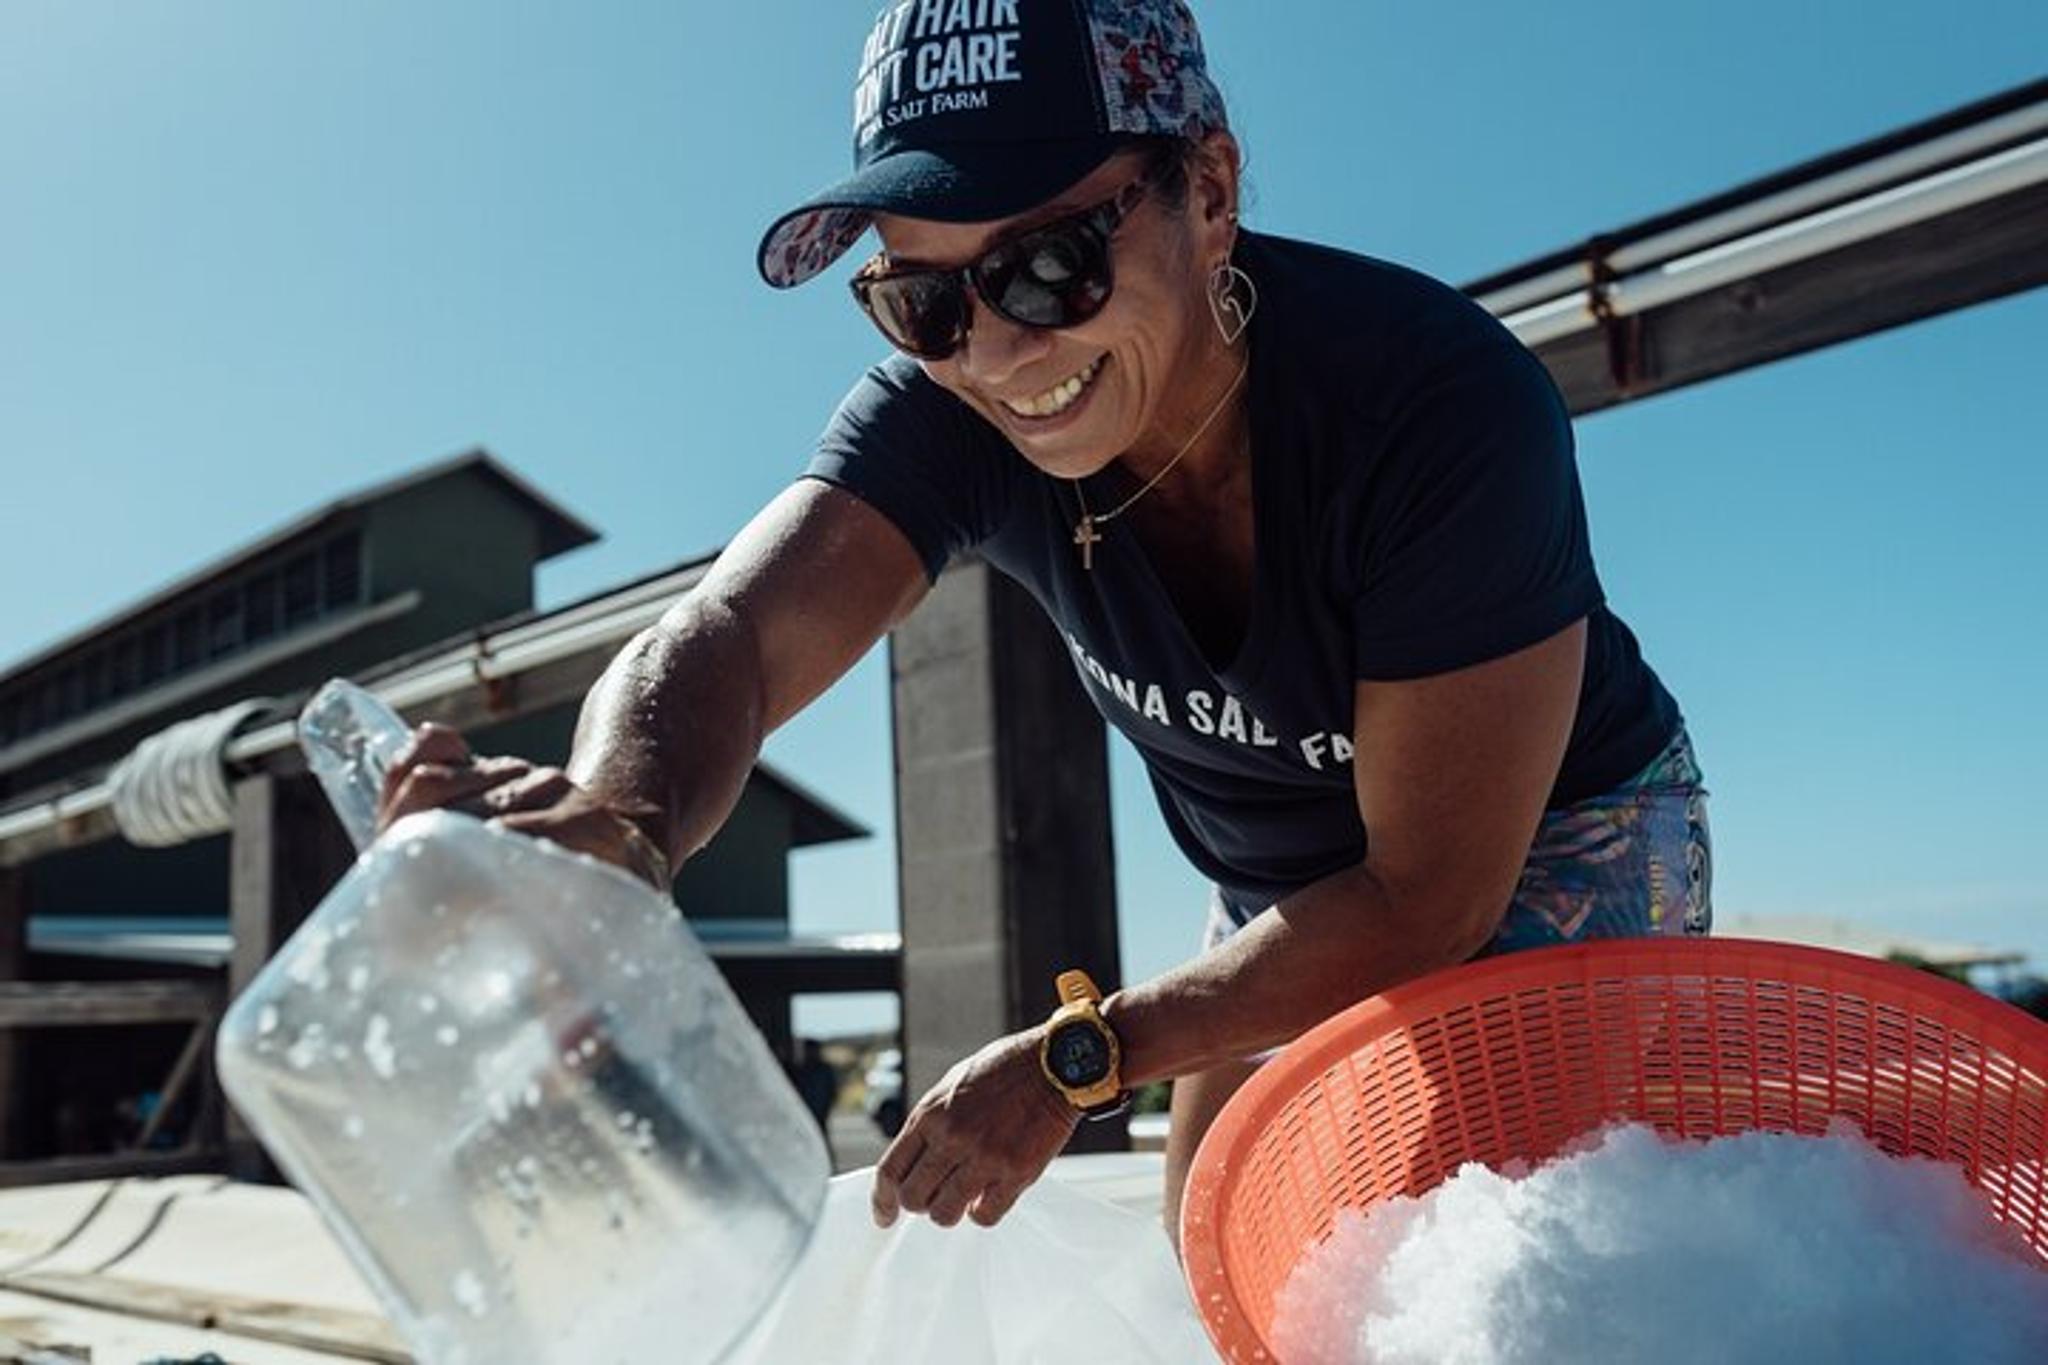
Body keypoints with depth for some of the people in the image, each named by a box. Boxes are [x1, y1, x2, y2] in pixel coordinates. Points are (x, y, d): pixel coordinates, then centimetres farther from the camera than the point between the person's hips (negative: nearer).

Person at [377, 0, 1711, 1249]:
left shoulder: (1448, 405, -35)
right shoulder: (946, 411, -22)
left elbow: (1431, 896, -31)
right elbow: (731, 632, -38)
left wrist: (1075, 1060, -32)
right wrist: (616, 817, -62)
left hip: (1563, 841, -4)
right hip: (1291, 896, 4)